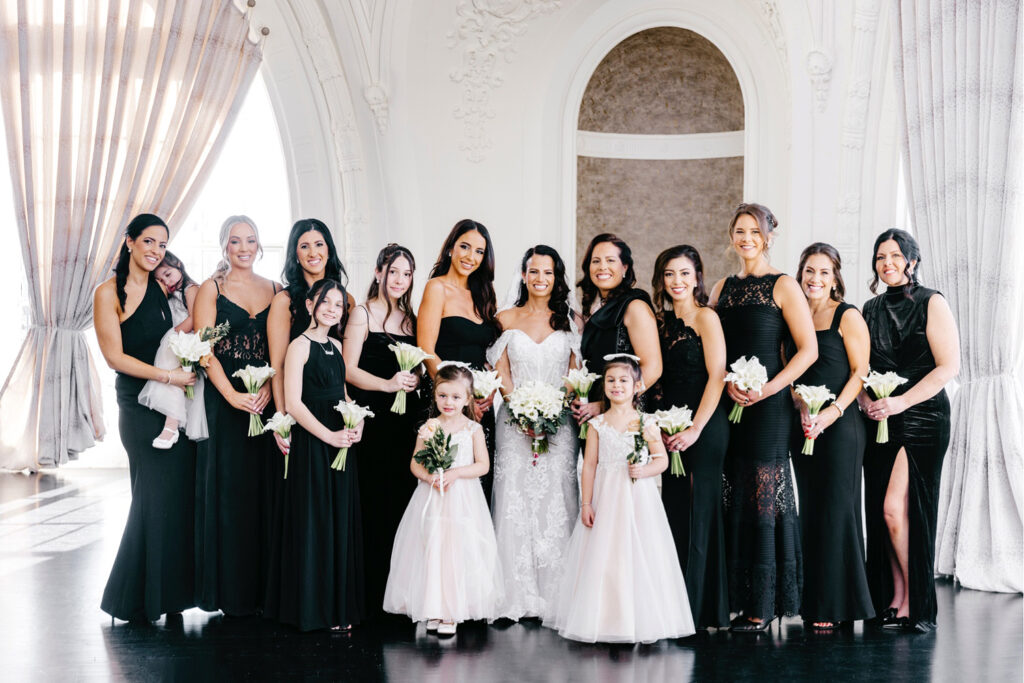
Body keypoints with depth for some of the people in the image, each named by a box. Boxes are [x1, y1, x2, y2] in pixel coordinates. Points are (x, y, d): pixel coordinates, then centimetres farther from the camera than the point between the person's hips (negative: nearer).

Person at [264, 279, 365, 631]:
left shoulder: (335, 345, 14)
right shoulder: (300, 346, -8)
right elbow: (293, 403, -15)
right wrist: (329, 436, -18)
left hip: (340, 444, 7)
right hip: (312, 446, -7)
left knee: (341, 523, 9)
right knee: (314, 522, -2)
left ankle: (338, 606, 18)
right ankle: (312, 608, 7)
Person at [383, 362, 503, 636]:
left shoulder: (473, 429, 1)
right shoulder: (428, 428, 4)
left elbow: (483, 465, -2)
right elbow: (415, 463, 5)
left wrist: (455, 472, -15)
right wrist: (429, 476, -14)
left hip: (463, 501, -1)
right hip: (431, 499, 2)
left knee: (457, 551, -3)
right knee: (430, 550, 1)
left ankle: (452, 612, 5)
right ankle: (432, 608, 12)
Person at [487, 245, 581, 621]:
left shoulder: (570, 319, 8)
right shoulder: (507, 318, 8)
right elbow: (501, 372, 4)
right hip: (514, 421, 0)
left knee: (557, 502, -3)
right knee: (515, 502, -4)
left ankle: (554, 593, 3)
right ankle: (518, 595, 2)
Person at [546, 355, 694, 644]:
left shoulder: (646, 424, 2)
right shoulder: (597, 425, 4)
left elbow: (662, 459, 4)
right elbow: (589, 465, 4)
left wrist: (644, 470, -17)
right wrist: (586, 503, -1)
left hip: (639, 500, -1)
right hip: (606, 498, 1)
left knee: (639, 557, -1)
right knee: (603, 557, 0)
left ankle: (641, 621, 8)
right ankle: (603, 620, 8)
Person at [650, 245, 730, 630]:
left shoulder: (705, 317, -7)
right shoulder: (664, 321, 14)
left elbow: (717, 376, -12)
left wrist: (695, 429, -16)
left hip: (704, 426, -7)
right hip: (672, 430, 7)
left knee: (698, 513, -4)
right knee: (674, 510, 8)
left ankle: (699, 611, 2)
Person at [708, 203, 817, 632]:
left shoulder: (783, 286, -1)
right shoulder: (723, 287, 14)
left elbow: (808, 349, -6)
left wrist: (769, 388, -15)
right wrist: (727, 385, -6)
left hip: (768, 404, -5)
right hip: (728, 403, 5)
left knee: (764, 499, -3)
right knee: (733, 497, 4)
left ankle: (764, 603, 2)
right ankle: (739, 597, 11)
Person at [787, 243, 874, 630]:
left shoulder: (848, 317, -3)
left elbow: (860, 372, -7)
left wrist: (832, 413, -17)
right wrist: (801, 407, -4)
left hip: (840, 425, -5)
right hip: (803, 427, 5)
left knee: (836, 509, -4)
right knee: (810, 510, 8)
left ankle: (836, 605, 3)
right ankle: (814, 604, 15)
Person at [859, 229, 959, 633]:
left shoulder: (932, 304, -2)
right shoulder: (871, 309, 13)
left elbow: (949, 366, -9)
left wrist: (901, 402, -16)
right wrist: (866, 400, -3)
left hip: (922, 418, -5)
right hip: (879, 421, 5)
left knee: (895, 509, -12)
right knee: (880, 512, 2)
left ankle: (915, 605, 1)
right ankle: (892, 600, 12)